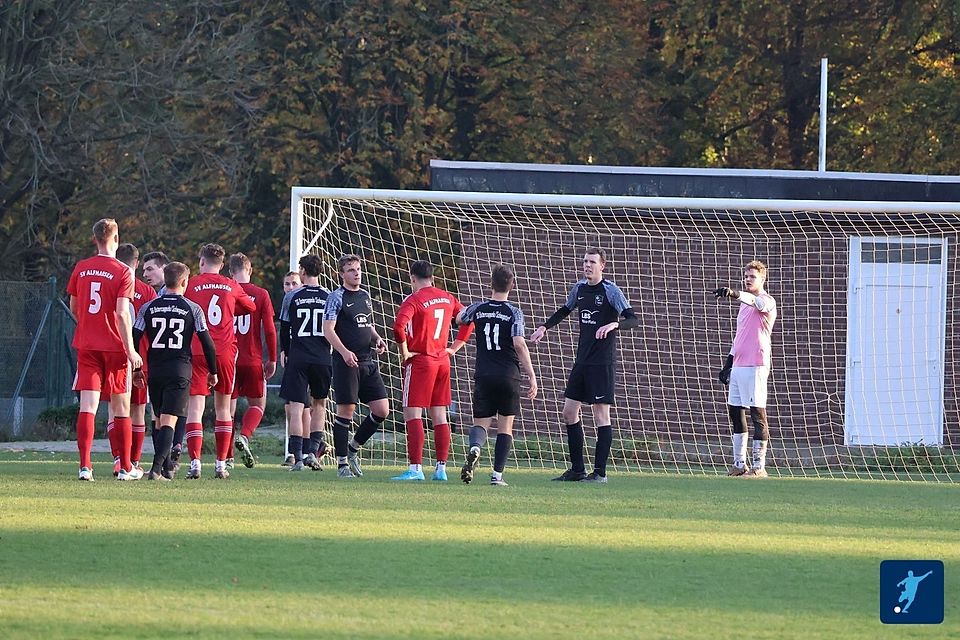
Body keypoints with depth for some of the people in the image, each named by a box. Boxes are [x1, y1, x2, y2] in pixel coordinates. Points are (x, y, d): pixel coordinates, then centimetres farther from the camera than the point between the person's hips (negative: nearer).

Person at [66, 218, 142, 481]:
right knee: (121, 407, 8)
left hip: (86, 346, 3)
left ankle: (85, 466, -15)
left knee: (88, 405, -3)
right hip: (114, 346, -3)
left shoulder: (81, 269, 5)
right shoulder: (122, 272, -9)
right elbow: (122, 313, -16)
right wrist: (130, 350, -13)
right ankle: (125, 467, 13)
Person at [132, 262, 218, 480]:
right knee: (168, 420, -8)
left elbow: (134, 339, 2)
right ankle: (157, 468, -22)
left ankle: (165, 469, 19)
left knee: (160, 420, 16)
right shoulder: (192, 309, -1)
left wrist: (136, 369, 12)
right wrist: (212, 372, 10)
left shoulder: (148, 308, 5)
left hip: (155, 370, 3)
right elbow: (207, 342, -1)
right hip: (180, 370, -3)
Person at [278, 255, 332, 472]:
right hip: (322, 358, 2)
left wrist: (285, 352, 20)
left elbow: (284, 329, 6)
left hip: (297, 358, -2)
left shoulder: (292, 297, 0)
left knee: (296, 406, -1)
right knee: (319, 404, 17)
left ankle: (298, 457, -9)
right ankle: (312, 451, 8)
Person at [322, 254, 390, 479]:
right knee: (346, 411, -5)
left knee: (382, 410, 2)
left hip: (368, 362, 7)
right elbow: (328, 329, -12)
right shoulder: (337, 297, -5)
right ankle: (342, 463, 2)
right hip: (346, 363, -7)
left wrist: (377, 339, 8)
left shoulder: (365, 297, 16)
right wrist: (344, 352, -25)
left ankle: (354, 447, 20)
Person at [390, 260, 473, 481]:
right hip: (442, 361, 6)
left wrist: (404, 352, -14)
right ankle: (441, 468, 10)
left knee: (412, 415, -5)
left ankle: (415, 468, -13)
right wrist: (455, 347, 16)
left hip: (420, 361, -6)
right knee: (439, 415, 10)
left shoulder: (414, 300, -12)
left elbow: (399, 326, -27)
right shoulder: (447, 298, 8)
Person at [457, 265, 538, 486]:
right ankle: (497, 474, 3)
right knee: (505, 425, 9)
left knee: (480, 422, 7)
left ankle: (475, 448, -27)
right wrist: (531, 375, -15)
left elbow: (459, 319, 23)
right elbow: (519, 344, -17)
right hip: (509, 376, -2)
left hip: (483, 376, 2)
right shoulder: (514, 312, -7)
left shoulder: (478, 308, 2)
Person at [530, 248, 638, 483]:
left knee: (601, 413, -6)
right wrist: (545, 327, 18)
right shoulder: (579, 288, 10)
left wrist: (613, 324, -35)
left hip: (603, 363, -7)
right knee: (569, 411, 7)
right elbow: (565, 310, 29)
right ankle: (577, 470, 14)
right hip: (582, 361, 7)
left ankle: (600, 471, -2)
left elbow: (633, 319, -17)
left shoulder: (611, 291, -10)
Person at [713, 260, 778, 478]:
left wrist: (734, 294, -48)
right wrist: (728, 364, 24)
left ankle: (759, 466, -9)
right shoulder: (745, 303, 22)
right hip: (738, 366, 9)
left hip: (755, 366, -9)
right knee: (735, 411, 8)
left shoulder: (766, 301, -5)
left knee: (757, 412, -9)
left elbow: (757, 302, -31)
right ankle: (739, 464, 12)